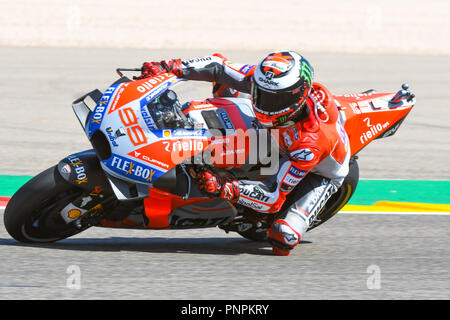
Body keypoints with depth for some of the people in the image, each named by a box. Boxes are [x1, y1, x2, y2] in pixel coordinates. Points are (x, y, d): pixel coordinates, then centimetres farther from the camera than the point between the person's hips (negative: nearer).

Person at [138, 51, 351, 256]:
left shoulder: (310, 141, -46)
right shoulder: (268, 82, -32)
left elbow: (274, 198, -42)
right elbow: (219, 66, -21)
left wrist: (224, 189, -52)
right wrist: (171, 67, -32)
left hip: (320, 173, -6)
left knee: (284, 235, -28)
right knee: (226, 80, -4)